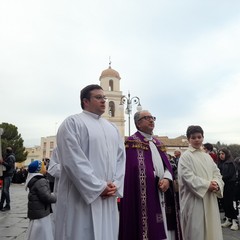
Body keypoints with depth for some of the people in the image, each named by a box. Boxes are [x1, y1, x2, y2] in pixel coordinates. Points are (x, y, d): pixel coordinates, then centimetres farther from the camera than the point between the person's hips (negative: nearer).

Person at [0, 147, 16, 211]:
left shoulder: (11, 157, -9)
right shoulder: (8, 157, 20)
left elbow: (9, 165, -20)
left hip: (8, 175, -9)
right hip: (6, 175, 9)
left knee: (6, 190, -9)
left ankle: (8, 205, -2)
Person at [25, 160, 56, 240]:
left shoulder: (34, 180, 11)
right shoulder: (41, 181, -22)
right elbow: (46, 197, -26)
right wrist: (56, 198, -10)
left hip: (38, 211, 10)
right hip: (41, 213, -10)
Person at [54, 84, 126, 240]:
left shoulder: (112, 127, 14)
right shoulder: (72, 123, -6)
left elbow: (121, 157, 10)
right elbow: (73, 161, -16)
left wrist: (115, 184, -5)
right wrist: (99, 187, -15)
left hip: (108, 197, 6)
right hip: (82, 196, -6)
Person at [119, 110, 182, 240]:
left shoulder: (157, 143, 17)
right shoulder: (133, 142, -5)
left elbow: (167, 164, 10)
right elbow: (136, 170, -14)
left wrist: (167, 179, -10)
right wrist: (157, 181, -11)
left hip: (163, 193, 7)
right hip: (146, 194, -7)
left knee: (164, 229, 12)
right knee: (150, 229, -1)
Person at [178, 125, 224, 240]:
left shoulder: (207, 156, 13)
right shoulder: (185, 156, -7)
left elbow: (217, 172, 10)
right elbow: (187, 177, -16)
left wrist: (216, 184, -11)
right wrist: (207, 185, -18)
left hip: (210, 200, 6)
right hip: (194, 200, -6)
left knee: (211, 228, 14)